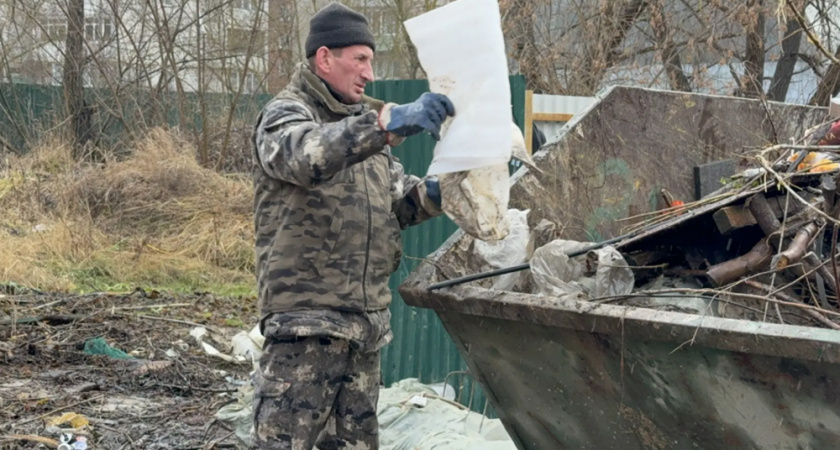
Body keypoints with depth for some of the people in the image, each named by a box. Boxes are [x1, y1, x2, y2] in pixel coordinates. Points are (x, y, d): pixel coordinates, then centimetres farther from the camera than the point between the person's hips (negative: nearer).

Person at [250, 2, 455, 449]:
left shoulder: (363, 124, 19)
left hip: (365, 320, 8)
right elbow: (308, 154, -31)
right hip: (307, 320, -8)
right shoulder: (285, 116, -6)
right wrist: (389, 123, -43)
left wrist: (435, 192, -5)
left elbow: (396, 200, 17)